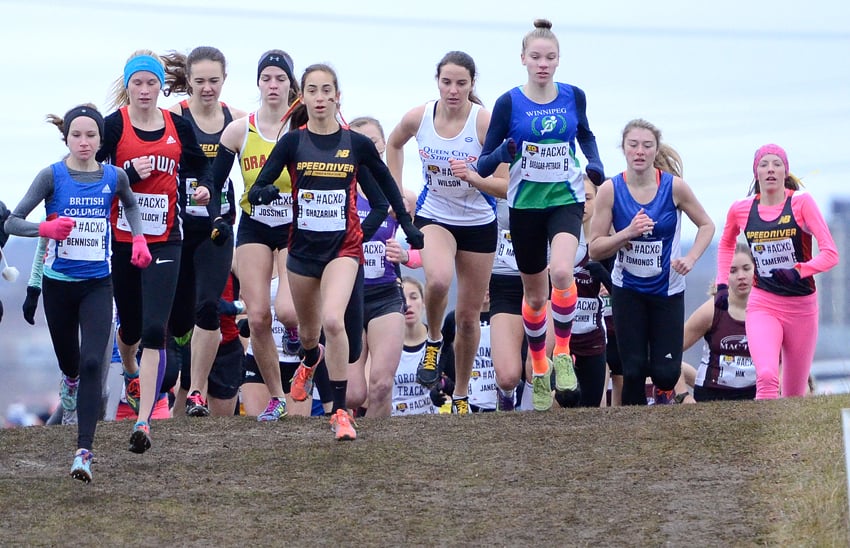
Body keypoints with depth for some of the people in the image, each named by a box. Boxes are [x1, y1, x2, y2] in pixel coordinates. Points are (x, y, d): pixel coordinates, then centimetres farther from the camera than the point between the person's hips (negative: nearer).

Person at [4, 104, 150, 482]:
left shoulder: (114, 177, -2)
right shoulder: (52, 176, -9)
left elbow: (130, 205, 23)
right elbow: (12, 222, -11)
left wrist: (138, 239, 7)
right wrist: (47, 227, -29)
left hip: (97, 284, 0)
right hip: (58, 282, 0)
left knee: (92, 363, -16)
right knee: (69, 361, 18)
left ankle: (84, 452, -19)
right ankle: (71, 379, 58)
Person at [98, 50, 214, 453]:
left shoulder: (178, 126, 4)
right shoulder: (113, 126, -4)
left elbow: (200, 163, 19)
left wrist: (205, 187, -2)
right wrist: (130, 174, -19)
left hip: (164, 240, 0)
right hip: (121, 238, 0)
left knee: (154, 329, -12)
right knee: (131, 324, 13)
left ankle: (143, 421, -16)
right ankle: (132, 373, 50)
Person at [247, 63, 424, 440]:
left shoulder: (356, 144, -3)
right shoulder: (292, 143, -3)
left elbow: (387, 187, 13)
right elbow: (256, 190, -6)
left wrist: (408, 227, 16)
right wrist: (267, 193, -29)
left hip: (343, 245, -2)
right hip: (304, 245, 2)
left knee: (332, 320, -25)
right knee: (308, 330, 19)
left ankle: (340, 412, -18)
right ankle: (311, 360, 59)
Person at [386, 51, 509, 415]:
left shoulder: (485, 122, -18)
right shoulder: (418, 118, -11)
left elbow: (505, 186, -17)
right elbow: (394, 144, 14)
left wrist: (474, 177, -34)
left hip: (478, 223, 0)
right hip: (434, 217, 0)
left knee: (468, 316, 7)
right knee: (438, 279, -32)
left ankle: (461, 395, 26)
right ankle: (433, 342, -3)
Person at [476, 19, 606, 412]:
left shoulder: (573, 97, -1)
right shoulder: (509, 103, -7)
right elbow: (484, 165, -5)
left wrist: (595, 163, 1)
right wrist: (503, 153, -27)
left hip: (566, 199, 0)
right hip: (526, 204, 0)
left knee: (561, 272, -27)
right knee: (535, 295, 10)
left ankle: (563, 353, -8)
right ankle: (539, 368, 33)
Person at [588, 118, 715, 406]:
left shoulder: (674, 187, -11)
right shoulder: (610, 190, -10)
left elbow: (706, 225, 4)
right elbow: (595, 249, -8)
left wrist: (690, 258, -12)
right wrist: (628, 233, -25)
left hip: (668, 290, 0)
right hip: (628, 290, 0)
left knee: (666, 373, -6)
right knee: (633, 371, -6)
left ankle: (663, 393, 30)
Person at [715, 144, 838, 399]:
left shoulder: (801, 202, -7)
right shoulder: (741, 209, 2)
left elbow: (830, 253, -13)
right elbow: (726, 243, 25)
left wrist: (798, 272, -27)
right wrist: (722, 284, 15)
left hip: (802, 307, 0)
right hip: (762, 306, 0)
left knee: (794, 395, 7)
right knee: (766, 377, -26)